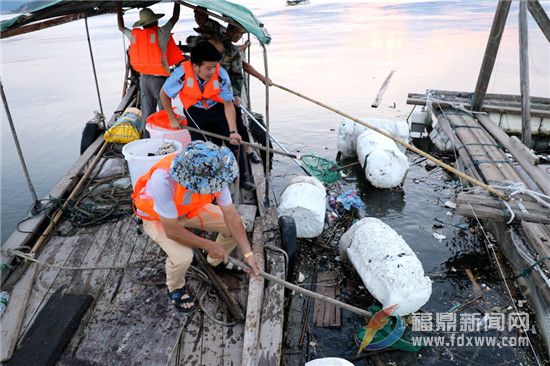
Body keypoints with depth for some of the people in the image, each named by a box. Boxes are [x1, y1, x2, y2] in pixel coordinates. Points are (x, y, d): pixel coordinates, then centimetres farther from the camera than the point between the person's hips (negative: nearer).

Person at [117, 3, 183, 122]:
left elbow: (121, 27, 26)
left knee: (147, 114, 9)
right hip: (159, 78, -5)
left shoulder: (134, 35, 5)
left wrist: (119, 7, 36)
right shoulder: (160, 33, -8)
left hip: (143, 78, 5)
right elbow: (175, 17, 5)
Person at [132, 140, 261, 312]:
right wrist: (209, 245, -24)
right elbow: (172, 230, -33)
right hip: (158, 217, -4)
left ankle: (217, 261, 24)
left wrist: (247, 253, -24)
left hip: (190, 209, 4)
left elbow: (231, 214, -20)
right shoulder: (163, 180, -43)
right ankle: (175, 288, 6)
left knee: (237, 226, -7)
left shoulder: (213, 174, -29)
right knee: (182, 257, -30)